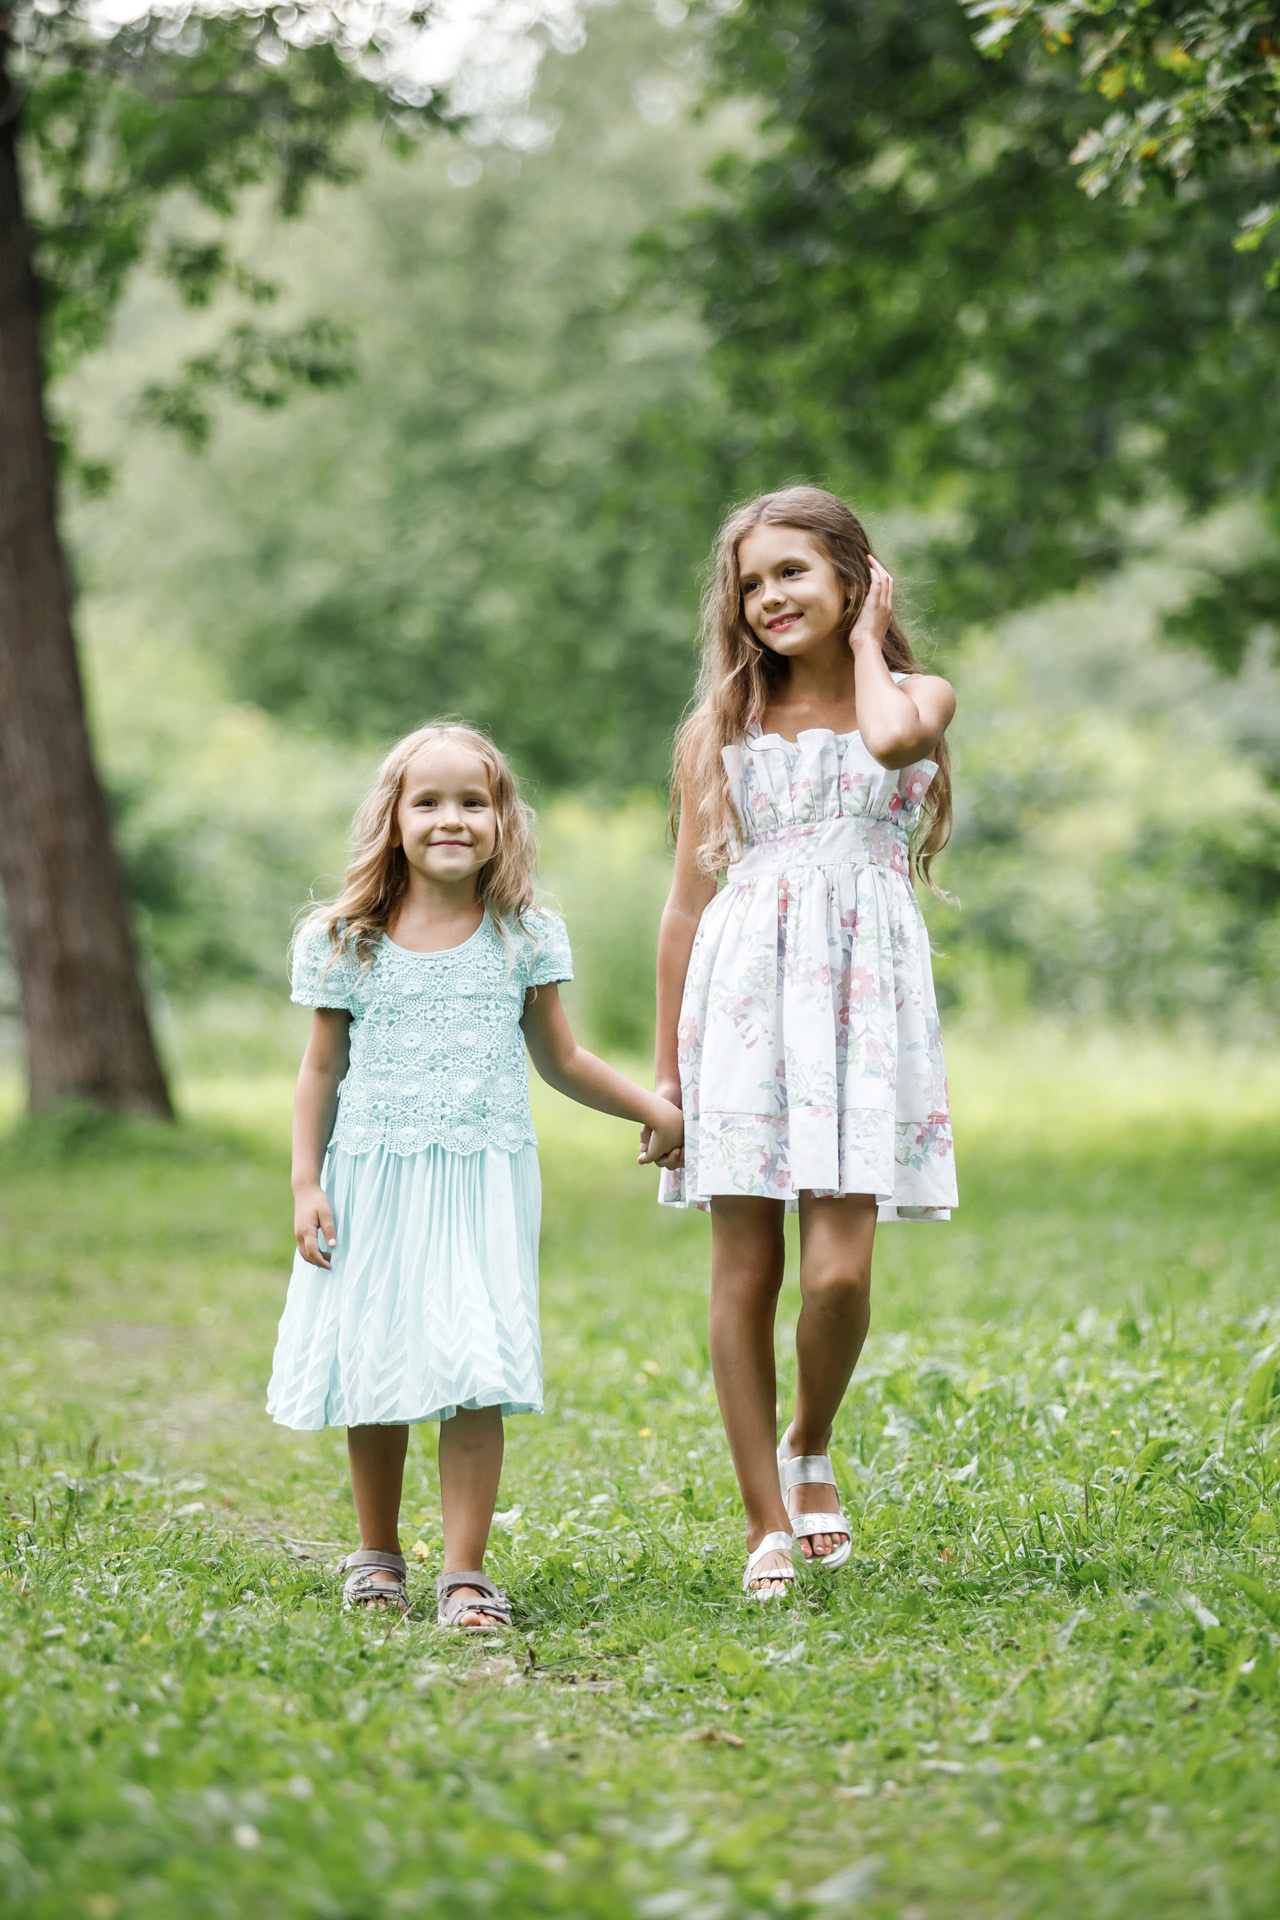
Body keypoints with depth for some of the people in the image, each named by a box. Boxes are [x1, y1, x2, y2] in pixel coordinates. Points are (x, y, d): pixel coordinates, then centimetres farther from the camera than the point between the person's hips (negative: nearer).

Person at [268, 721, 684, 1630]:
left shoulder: (525, 939, 3)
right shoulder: (348, 943, 1)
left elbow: (560, 1059, 13)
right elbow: (323, 1069, 7)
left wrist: (653, 1107, 10)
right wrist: (306, 1184, 2)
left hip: (483, 1183, -1)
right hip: (372, 1181, 1)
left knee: (474, 1381, -10)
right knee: (372, 1376, 7)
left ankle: (465, 1573, -5)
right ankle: (378, 1556, 25)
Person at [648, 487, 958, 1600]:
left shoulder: (918, 695, 10)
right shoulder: (720, 729, 13)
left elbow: (895, 738, -17)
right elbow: (689, 901, 13)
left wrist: (864, 639, 3)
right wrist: (666, 1067, 11)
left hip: (865, 987, -1)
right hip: (744, 989, 1)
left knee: (839, 1268, -12)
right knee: (745, 1269, -2)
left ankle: (811, 1449, 16)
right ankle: (767, 1524, 5)